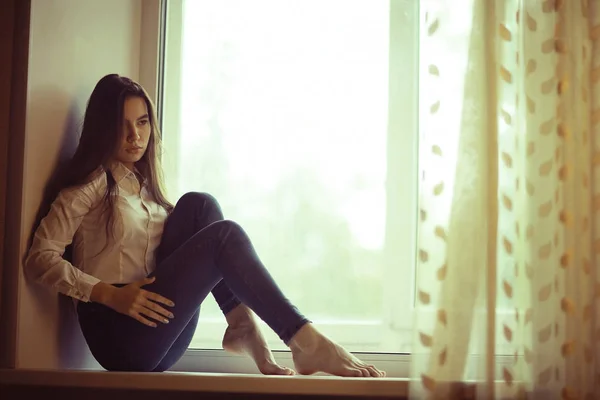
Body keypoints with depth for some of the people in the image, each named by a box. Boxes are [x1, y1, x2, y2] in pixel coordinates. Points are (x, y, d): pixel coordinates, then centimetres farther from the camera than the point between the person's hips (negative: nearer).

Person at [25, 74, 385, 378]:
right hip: (119, 335, -6)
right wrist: (111, 294, -19)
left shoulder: (144, 183, 21)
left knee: (199, 207, -8)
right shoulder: (93, 182, -1)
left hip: (166, 342, 6)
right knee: (225, 236, -20)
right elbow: (40, 258, -9)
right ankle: (308, 342, -27)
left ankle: (243, 327, -21)